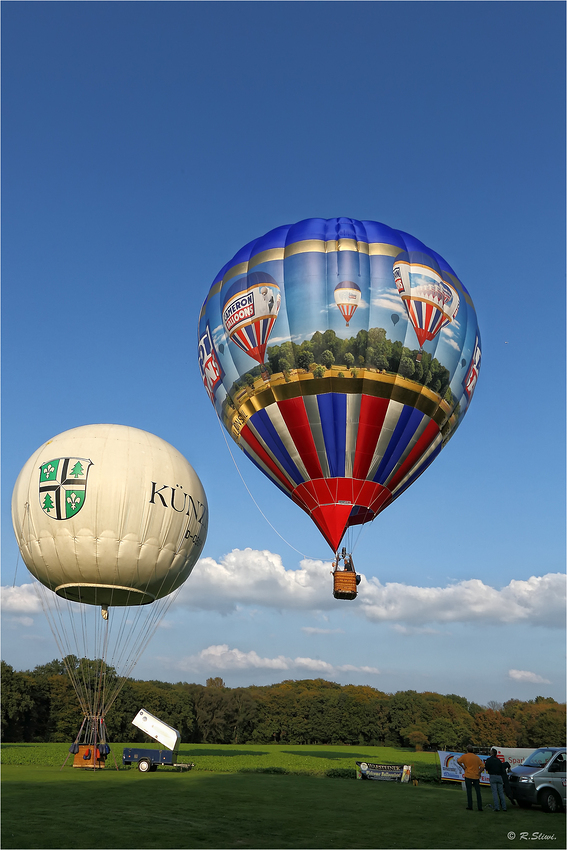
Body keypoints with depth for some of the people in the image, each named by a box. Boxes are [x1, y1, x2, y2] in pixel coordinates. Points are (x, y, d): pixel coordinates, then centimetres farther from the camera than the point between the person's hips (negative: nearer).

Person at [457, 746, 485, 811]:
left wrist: (463, 766, -3)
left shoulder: (465, 756, -2)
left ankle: (470, 807, 6)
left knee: (469, 791, 5)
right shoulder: (477, 757, 6)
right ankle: (480, 807, 8)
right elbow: (482, 766, 2)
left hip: (468, 776, -2)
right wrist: (479, 772, 6)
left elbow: (458, 761, -11)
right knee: (478, 792, 8)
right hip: (476, 777, 2)